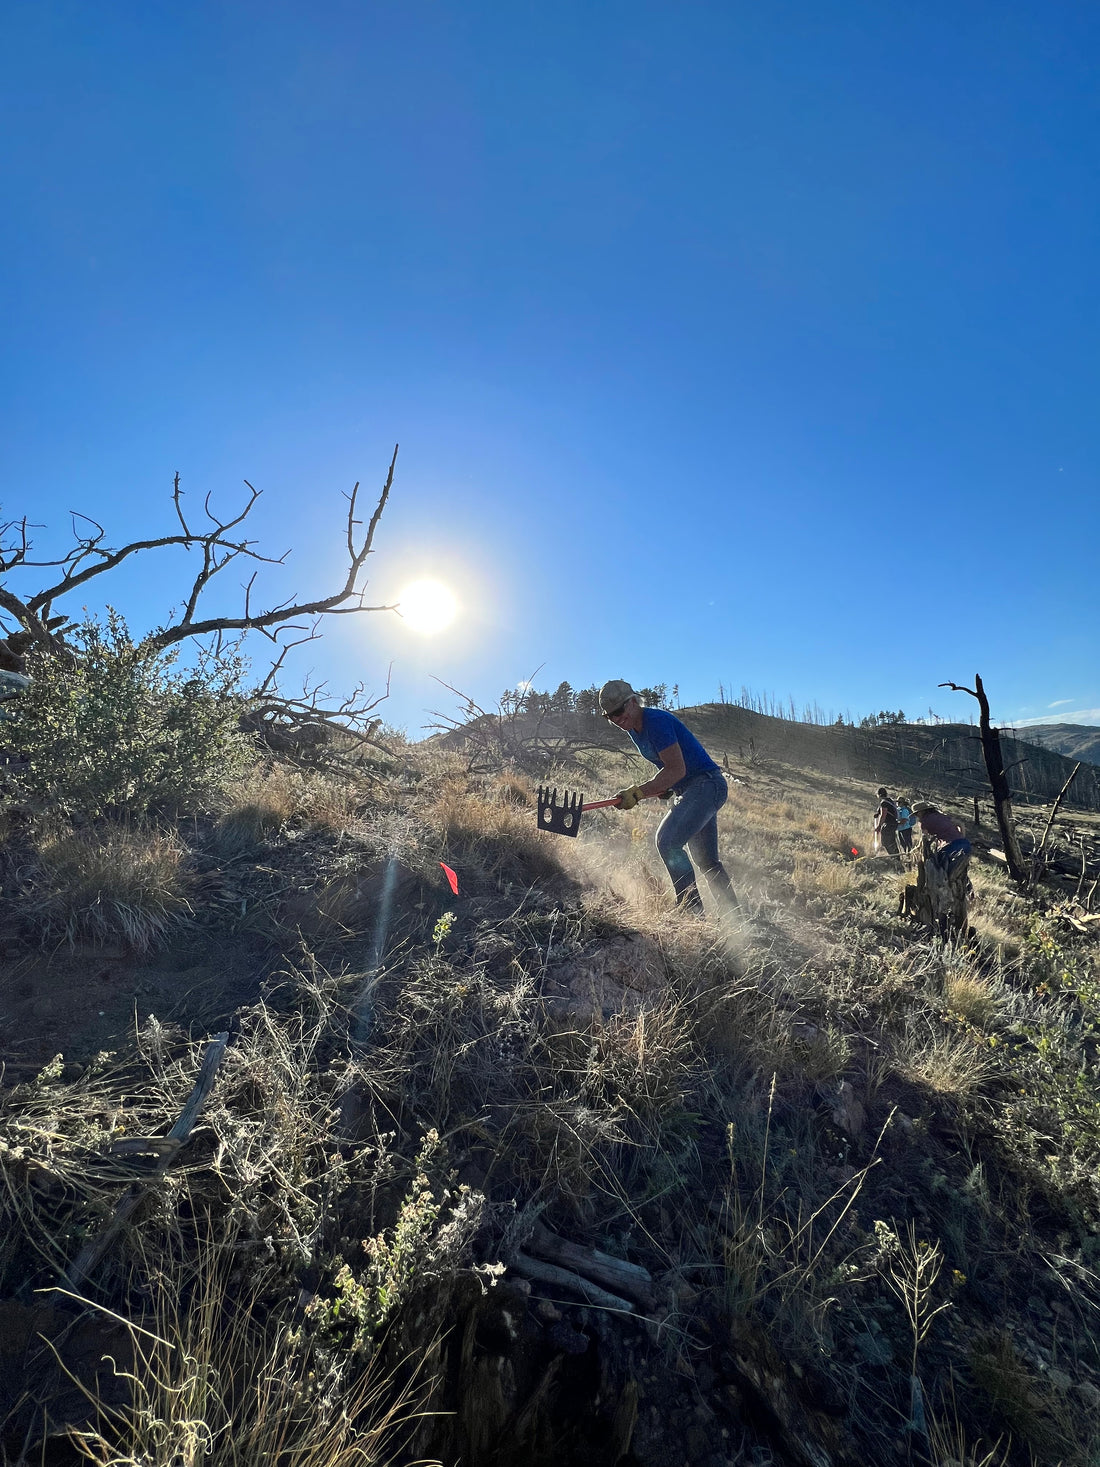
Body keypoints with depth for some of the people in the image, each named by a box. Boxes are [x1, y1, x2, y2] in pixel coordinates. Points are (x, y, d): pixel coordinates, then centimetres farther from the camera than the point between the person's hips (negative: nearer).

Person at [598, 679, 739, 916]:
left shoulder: (656, 720, -20)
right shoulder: (634, 729, 9)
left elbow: (677, 769, -23)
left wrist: (638, 793, -24)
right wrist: (664, 787, 2)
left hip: (706, 785, -10)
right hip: (690, 791, 10)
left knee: (667, 841, -23)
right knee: (707, 861, 14)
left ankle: (692, 908, -14)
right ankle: (735, 916, 25)